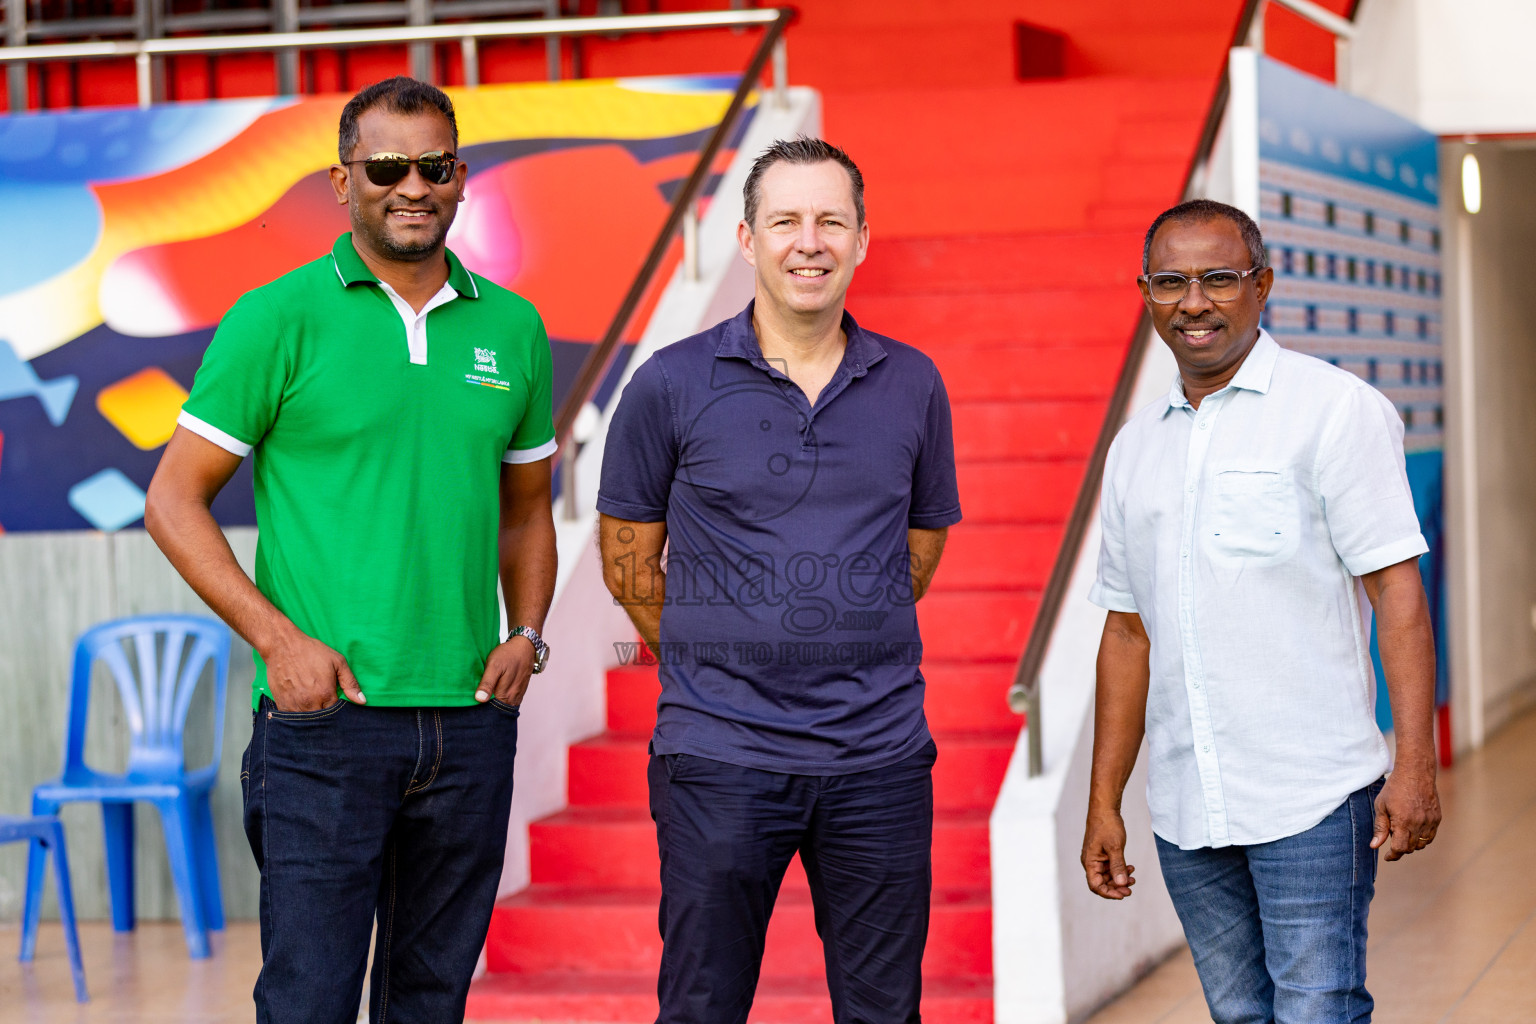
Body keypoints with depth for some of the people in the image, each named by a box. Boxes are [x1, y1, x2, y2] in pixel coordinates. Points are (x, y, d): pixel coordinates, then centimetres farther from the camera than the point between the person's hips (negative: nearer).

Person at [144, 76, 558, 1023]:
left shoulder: (512, 328, 10)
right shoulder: (279, 320, -3)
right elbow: (174, 501, -2)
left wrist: (527, 634, 5)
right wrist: (279, 639, -12)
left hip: (471, 722, 5)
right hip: (326, 721, -4)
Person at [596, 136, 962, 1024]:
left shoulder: (913, 386, 6)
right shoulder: (673, 386, -2)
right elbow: (630, 560, 7)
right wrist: (715, 660, 9)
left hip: (881, 756, 2)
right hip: (719, 758, -2)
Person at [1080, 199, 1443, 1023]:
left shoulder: (1335, 409, -3)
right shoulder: (1135, 448, 14)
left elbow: (1397, 590, -8)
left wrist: (1414, 765, -15)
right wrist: (1104, 802, 14)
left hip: (1313, 798, -5)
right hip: (1185, 813, 5)